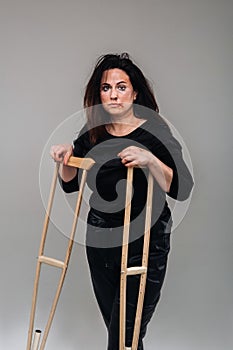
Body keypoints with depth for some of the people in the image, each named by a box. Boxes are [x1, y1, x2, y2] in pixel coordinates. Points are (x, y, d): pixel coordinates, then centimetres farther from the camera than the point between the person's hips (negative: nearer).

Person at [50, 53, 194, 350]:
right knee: (112, 323, 18)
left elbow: (182, 189, -20)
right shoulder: (92, 133, 3)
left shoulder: (154, 131, -10)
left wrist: (150, 160, -34)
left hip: (144, 241, -5)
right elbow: (70, 184, 14)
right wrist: (66, 156, -4)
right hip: (99, 238, 5)